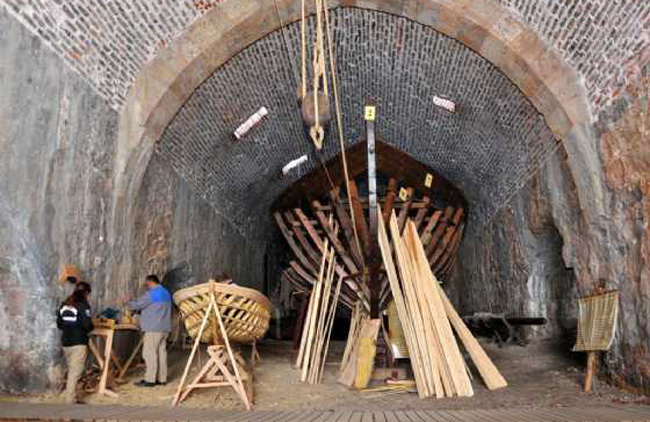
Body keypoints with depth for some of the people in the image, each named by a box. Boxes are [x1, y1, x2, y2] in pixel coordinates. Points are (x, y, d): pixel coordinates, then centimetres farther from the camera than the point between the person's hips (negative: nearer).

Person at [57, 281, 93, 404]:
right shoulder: (83, 305, -11)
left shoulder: (64, 305, 9)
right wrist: (90, 328, 5)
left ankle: (73, 398, 24)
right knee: (75, 372, -2)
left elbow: (59, 324, 13)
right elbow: (87, 325, -16)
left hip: (66, 342, 7)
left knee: (72, 371, 17)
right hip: (79, 343, -7)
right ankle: (70, 400, 0)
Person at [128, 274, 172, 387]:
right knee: (161, 352, 10)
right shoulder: (166, 293, 16)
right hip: (165, 328, 9)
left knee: (150, 353, -3)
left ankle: (150, 379, -1)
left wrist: (129, 303, 13)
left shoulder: (151, 294, -11)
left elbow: (136, 305, -8)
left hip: (154, 329, -9)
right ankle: (161, 378, 13)